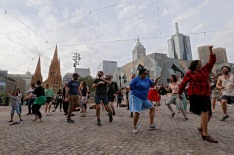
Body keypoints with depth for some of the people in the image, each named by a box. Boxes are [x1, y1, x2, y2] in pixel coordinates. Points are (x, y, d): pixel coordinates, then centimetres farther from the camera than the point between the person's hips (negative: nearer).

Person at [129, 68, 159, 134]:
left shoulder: (147, 79, 8)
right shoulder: (136, 79, -11)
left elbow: (153, 84, 13)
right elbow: (130, 87, -10)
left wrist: (156, 80, -2)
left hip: (144, 98, 8)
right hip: (136, 97, -8)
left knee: (152, 108, 10)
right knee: (137, 112, -12)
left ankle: (151, 125, 21)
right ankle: (134, 127, 11)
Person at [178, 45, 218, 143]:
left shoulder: (204, 70, 15)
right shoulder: (190, 74, -1)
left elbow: (212, 61, 20)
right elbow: (183, 84, 6)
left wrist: (211, 51, 16)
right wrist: (180, 93, 12)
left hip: (205, 95, 7)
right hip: (196, 94, -7)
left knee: (209, 114, 9)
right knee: (205, 112, -20)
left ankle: (201, 127, 34)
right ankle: (205, 134, -17)